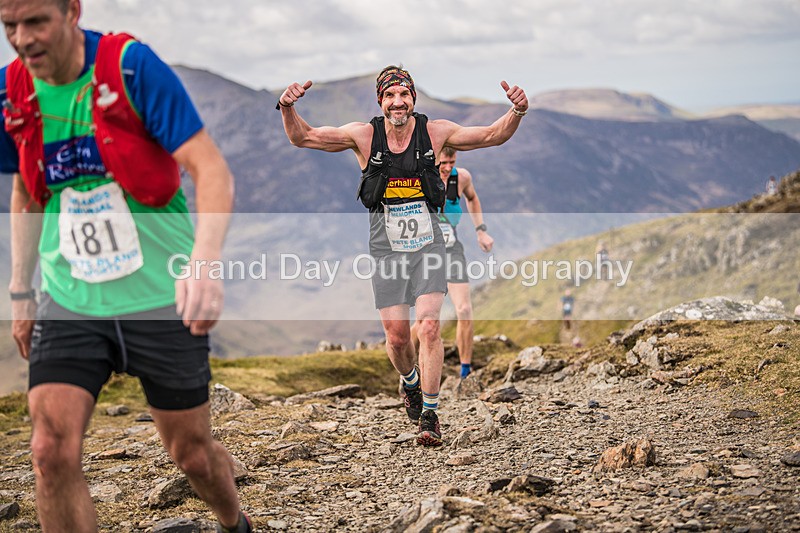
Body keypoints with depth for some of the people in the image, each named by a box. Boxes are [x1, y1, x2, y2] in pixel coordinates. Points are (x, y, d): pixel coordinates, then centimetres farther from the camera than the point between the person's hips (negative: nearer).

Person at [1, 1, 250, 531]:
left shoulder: (133, 66, -15)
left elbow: (211, 169, -20)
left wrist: (204, 261, -37)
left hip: (161, 296, -3)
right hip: (69, 302, 3)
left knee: (192, 452, 10)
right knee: (52, 451, -12)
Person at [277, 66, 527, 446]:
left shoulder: (435, 132, -5)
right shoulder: (364, 135, -6)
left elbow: (493, 135, -2)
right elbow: (303, 138, -5)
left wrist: (516, 112, -21)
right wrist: (287, 108, -24)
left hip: (428, 246, -1)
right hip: (386, 250, 1)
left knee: (429, 326, -14)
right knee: (396, 337, 3)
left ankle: (429, 415, -3)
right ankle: (411, 382, 37)